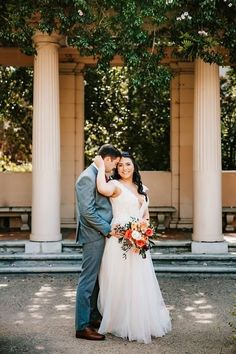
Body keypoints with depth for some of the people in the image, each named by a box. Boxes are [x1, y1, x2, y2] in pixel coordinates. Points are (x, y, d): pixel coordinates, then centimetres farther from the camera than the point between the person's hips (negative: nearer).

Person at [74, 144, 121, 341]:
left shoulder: (100, 176, 14)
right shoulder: (88, 177, -16)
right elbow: (88, 211, -21)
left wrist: (108, 228, 11)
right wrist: (107, 229, -15)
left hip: (102, 235, 10)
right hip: (93, 236, -10)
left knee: (98, 279, 16)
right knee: (88, 280, -4)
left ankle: (94, 317, 28)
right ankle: (82, 326, 2)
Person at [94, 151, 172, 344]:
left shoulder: (141, 188, 15)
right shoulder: (116, 185, -8)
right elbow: (102, 188, -32)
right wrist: (101, 166, -19)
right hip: (120, 240, -6)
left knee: (139, 283, 12)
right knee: (121, 282, 1)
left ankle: (141, 323, 26)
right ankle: (121, 324, 14)